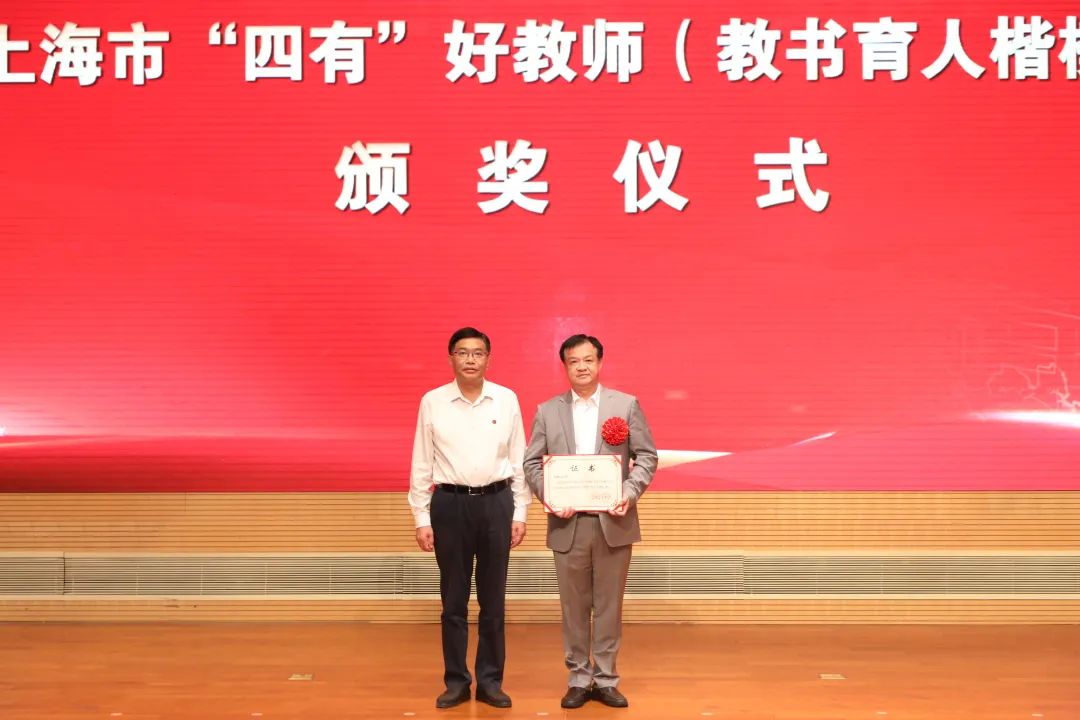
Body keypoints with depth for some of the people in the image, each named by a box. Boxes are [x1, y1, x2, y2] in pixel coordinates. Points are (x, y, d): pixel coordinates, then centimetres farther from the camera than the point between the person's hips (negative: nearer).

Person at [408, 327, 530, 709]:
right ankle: (456, 681, 21)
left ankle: (490, 680, 21)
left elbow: (519, 461, 4)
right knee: (453, 599, 8)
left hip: (496, 503, 1)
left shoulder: (507, 399, 1)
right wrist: (421, 518, -1)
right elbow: (421, 465, 2)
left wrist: (520, 514, 2)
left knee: (493, 599, 9)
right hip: (449, 504, 0)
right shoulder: (432, 402, -1)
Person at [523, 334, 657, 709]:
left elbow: (646, 456, 2)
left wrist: (630, 492, -13)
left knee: (609, 605, 7)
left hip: (613, 521, -1)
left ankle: (606, 680, 20)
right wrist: (548, 495, -11)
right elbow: (532, 462, 5)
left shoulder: (627, 404, 2)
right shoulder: (547, 411, 5)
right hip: (568, 523, 1)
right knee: (574, 606, 9)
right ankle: (578, 679, 22)